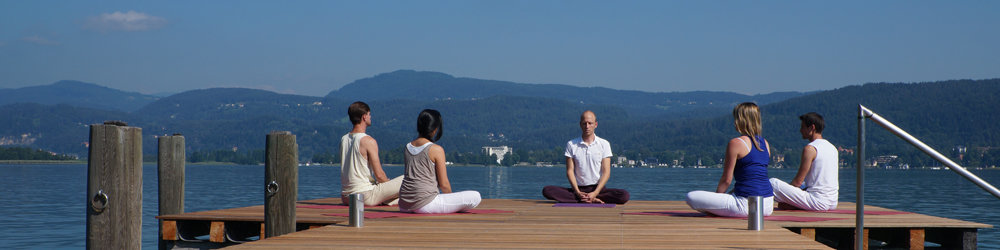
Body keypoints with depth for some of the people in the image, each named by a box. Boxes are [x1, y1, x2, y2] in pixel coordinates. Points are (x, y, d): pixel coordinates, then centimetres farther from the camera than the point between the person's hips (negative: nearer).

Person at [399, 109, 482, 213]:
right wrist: (451, 200, 12)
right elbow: (444, 184, -9)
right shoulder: (437, 150, -10)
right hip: (425, 204, -8)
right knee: (476, 197, -8)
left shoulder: (407, 147, 9)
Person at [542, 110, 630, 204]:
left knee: (624, 195, -28)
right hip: (578, 189, 1)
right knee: (547, 190, -27)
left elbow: (606, 172, -2)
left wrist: (595, 193, -17)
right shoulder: (571, 145, 6)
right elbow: (570, 170, 0)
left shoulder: (604, 144, 4)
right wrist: (577, 192, -16)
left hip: (597, 188, -1)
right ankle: (592, 200, -29)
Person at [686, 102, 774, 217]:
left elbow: (726, 180, -6)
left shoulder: (736, 143, -9)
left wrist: (716, 196, 10)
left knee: (691, 197, -8)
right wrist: (733, 192, 29)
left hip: (746, 205, -7)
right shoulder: (765, 144, 14)